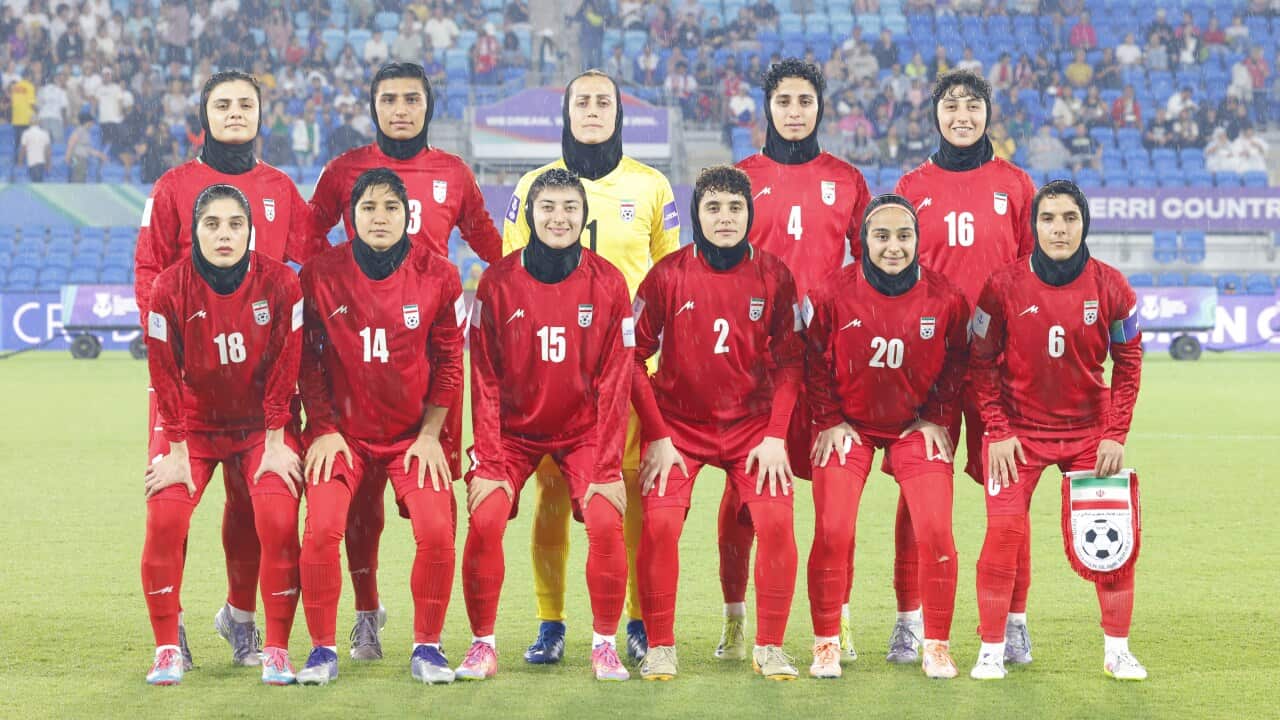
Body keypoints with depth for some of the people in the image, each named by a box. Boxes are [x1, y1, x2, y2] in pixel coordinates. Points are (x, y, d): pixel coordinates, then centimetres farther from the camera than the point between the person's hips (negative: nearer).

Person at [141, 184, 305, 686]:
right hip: (192, 423, 0)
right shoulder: (170, 288, -14)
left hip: (261, 424, 0)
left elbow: (284, 370, -8)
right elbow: (165, 376, -9)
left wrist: (275, 444, -7)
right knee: (165, 517, -18)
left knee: (278, 519, -20)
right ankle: (167, 649, -4)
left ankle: (276, 650, -6)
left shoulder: (280, 284, -14)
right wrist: (177, 452, -8)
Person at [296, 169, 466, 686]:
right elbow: (308, 360, 2)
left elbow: (448, 362, 2)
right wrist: (324, 430, -5)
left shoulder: (437, 275, -4)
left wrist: (429, 435, -3)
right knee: (321, 528, -20)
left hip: (414, 435, 0)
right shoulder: (320, 274, -5)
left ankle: (426, 648, 1)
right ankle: (323, 649, -3)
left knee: (436, 530, -19)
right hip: (343, 433, 0)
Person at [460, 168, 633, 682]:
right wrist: (487, 459, -12)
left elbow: (613, 383, -5)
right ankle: (482, 643, -2)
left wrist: (607, 467, -9)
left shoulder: (607, 284, -6)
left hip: (583, 428, 0)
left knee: (605, 521, -18)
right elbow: (485, 379, -6)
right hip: (513, 428, 0)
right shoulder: (498, 283, -7)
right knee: (485, 519, -18)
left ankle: (605, 644, 0)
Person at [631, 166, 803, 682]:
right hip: (679, 424, -1)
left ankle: (770, 647, -1)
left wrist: (776, 435, -7)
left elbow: (789, 360, 2)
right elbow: (635, 357, -3)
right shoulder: (667, 275, -7)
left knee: (776, 520, -16)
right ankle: (659, 647, -2)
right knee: (659, 523, -17)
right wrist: (657, 436, -8)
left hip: (753, 424, 1)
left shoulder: (773, 276, -3)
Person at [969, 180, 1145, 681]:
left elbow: (1127, 363, 2)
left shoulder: (1111, 287, -6)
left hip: (1090, 429, 2)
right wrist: (997, 431, -9)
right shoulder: (1004, 286, -10)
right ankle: (991, 650, 0)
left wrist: (1115, 434, -4)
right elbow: (982, 363, -3)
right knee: (1004, 530, -14)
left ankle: (1117, 650, 14)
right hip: (1019, 429, -2)